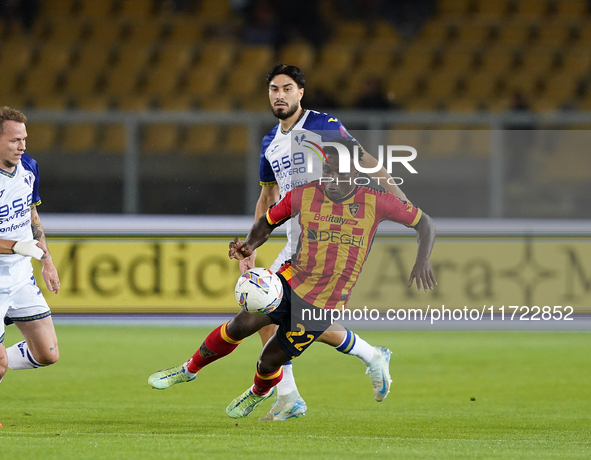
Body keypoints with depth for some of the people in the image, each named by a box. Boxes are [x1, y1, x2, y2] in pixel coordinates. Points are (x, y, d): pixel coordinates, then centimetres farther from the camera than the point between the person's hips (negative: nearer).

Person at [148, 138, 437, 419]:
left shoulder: (375, 203, -10)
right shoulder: (303, 196, -5)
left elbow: (424, 222, 0)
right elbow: (268, 221, 11)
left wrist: (421, 262, -15)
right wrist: (250, 245, -10)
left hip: (324, 307, -2)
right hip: (291, 281, 2)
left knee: (270, 361, 1)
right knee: (241, 324, -20)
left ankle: (260, 392, 40)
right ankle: (189, 370, 6)